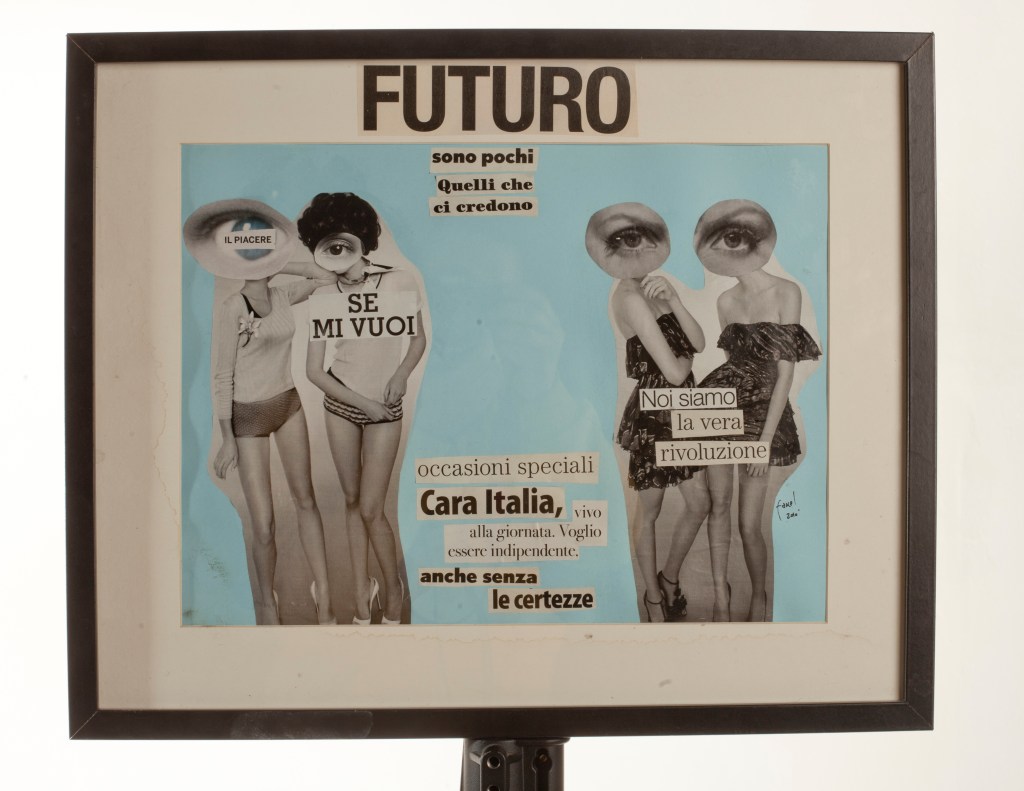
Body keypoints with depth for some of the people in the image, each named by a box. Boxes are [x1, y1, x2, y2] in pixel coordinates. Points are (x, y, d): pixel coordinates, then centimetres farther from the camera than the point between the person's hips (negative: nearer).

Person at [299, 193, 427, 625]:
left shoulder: (401, 282, -12)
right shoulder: (324, 299, -6)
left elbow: (419, 340, 0)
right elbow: (314, 370, -4)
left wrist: (401, 373, -18)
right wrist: (362, 402, -13)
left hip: (384, 411, -3)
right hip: (340, 405, 3)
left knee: (371, 508, -4)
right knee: (352, 500, 12)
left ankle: (393, 590, 19)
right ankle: (361, 591, 28)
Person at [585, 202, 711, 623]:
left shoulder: (655, 288, 8)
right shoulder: (629, 297, -19)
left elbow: (699, 343, -1)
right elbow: (673, 372, -22)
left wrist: (673, 300, -14)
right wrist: (686, 359, 0)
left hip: (679, 414, 8)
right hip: (652, 417, -8)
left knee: (699, 503, 14)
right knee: (650, 513, 9)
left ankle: (670, 577, 36)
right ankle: (654, 596, 29)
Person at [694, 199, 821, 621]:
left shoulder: (786, 291, -6)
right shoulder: (725, 301, 9)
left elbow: (785, 371, -10)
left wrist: (766, 436, -13)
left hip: (763, 409, -4)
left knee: (749, 524, -1)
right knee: (719, 504, 6)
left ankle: (759, 598, 27)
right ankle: (720, 595, 24)